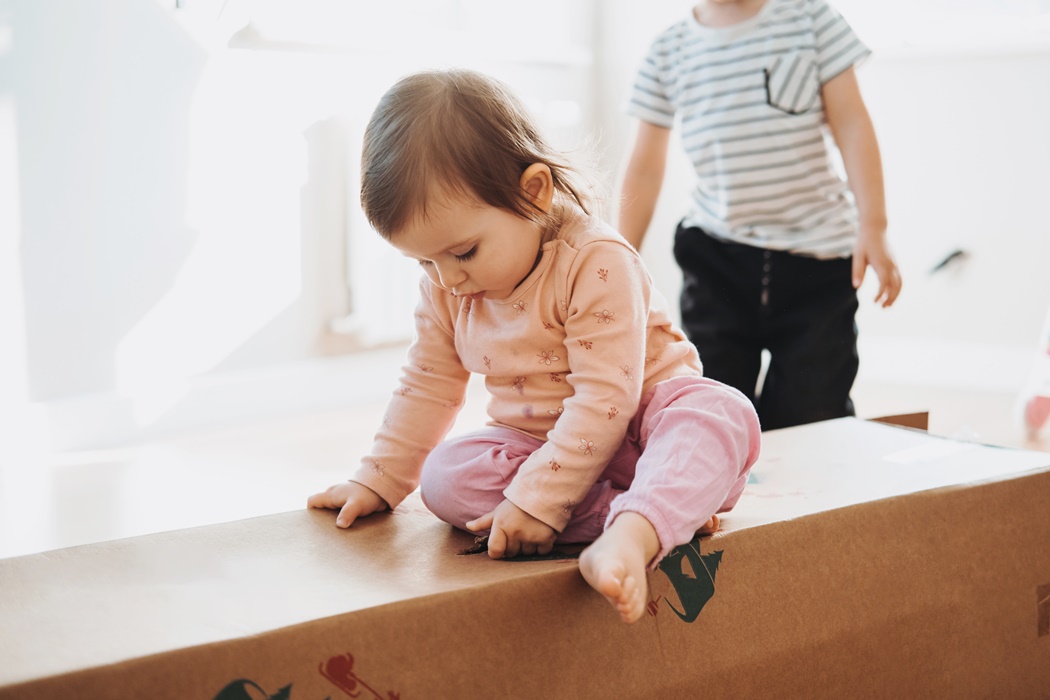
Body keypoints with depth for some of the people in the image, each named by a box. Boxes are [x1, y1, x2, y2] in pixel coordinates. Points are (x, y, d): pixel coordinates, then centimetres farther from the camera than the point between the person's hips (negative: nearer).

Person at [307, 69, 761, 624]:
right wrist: (379, 480, 10)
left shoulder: (598, 264, -24)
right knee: (445, 478, -24)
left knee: (724, 413, -35)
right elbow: (428, 386, 12)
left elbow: (605, 398, -29)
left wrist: (537, 499, -32)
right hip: (534, 440, 5)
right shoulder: (444, 287, -2)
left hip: (637, 420, -5)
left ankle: (633, 533, -63)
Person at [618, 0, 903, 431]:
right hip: (715, 261, 2)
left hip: (818, 260, -1)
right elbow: (645, 169, 9)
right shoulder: (668, 52, 4)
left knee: (809, 418, -3)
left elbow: (851, 123, -3)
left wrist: (872, 225, -13)